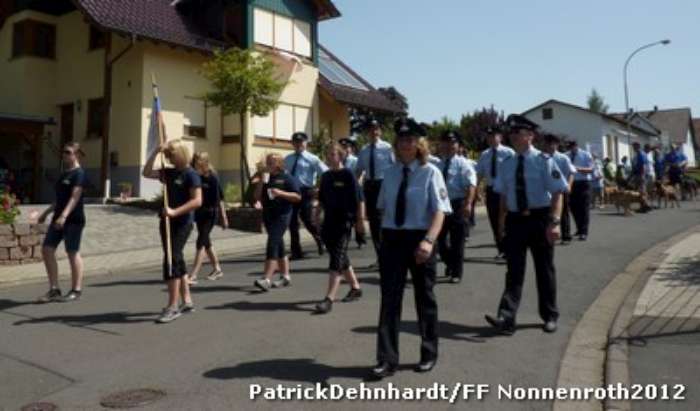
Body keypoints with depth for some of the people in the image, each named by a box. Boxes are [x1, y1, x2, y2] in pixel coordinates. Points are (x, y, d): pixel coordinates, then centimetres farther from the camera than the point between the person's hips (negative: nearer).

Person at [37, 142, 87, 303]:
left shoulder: (79, 174, -9)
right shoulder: (64, 173, 17)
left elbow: (75, 197, -20)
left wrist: (64, 215, -30)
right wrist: (46, 213, 24)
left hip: (73, 219, -9)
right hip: (58, 217, 9)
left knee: (72, 253, -2)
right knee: (47, 250, 4)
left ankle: (76, 290, 9)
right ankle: (54, 289, 11)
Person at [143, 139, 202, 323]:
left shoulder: (191, 175, -11)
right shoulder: (169, 173, 11)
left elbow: (197, 201, -19)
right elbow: (147, 173, 9)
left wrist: (175, 212, -27)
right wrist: (155, 152, 0)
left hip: (181, 223, -8)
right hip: (167, 221, 8)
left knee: (171, 260, -11)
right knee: (176, 261, 12)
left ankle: (173, 307, -5)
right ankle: (187, 301, 23)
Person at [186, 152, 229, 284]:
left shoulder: (212, 178, -12)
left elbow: (219, 198, -10)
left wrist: (223, 217, -9)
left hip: (210, 213, -6)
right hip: (199, 212, 7)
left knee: (201, 243, -9)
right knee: (206, 242, 16)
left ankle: (193, 275, -8)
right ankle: (217, 269, 31)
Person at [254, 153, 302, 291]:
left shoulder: (287, 178, -4)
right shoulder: (266, 178, 14)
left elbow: (298, 197, -8)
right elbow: (257, 197, 10)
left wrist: (281, 193, -19)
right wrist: (261, 183, -4)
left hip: (282, 215, -7)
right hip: (268, 214, 7)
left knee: (272, 244, -15)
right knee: (278, 245, 13)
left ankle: (267, 279, -18)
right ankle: (285, 276, 22)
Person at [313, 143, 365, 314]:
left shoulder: (348, 175, -8)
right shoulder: (325, 176, 11)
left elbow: (358, 199, -8)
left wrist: (359, 219, -10)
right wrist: (317, 214, 12)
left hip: (344, 221, -7)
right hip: (329, 221, 7)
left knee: (336, 260, -10)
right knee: (341, 257, 16)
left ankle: (329, 299, -11)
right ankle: (355, 287, 34)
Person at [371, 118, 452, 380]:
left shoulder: (430, 172, -9)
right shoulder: (390, 173, 6)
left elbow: (439, 211, -16)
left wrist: (429, 240, -30)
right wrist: (383, 238, 12)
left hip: (419, 239, -3)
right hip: (392, 239, 3)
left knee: (424, 298, 13)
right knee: (389, 299, 0)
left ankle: (429, 354, 32)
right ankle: (387, 359, 8)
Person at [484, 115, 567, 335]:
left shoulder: (544, 161, -8)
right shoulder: (507, 164, 6)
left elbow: (557, 193, -10)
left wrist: (554, 222, -18)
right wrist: (503, 223, 10)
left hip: (539, 218, -3)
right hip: (515, 220, 3)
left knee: (544, 269, 11)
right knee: (514, 270, -1)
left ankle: (550, 316, 27)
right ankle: (506, 318, -6)